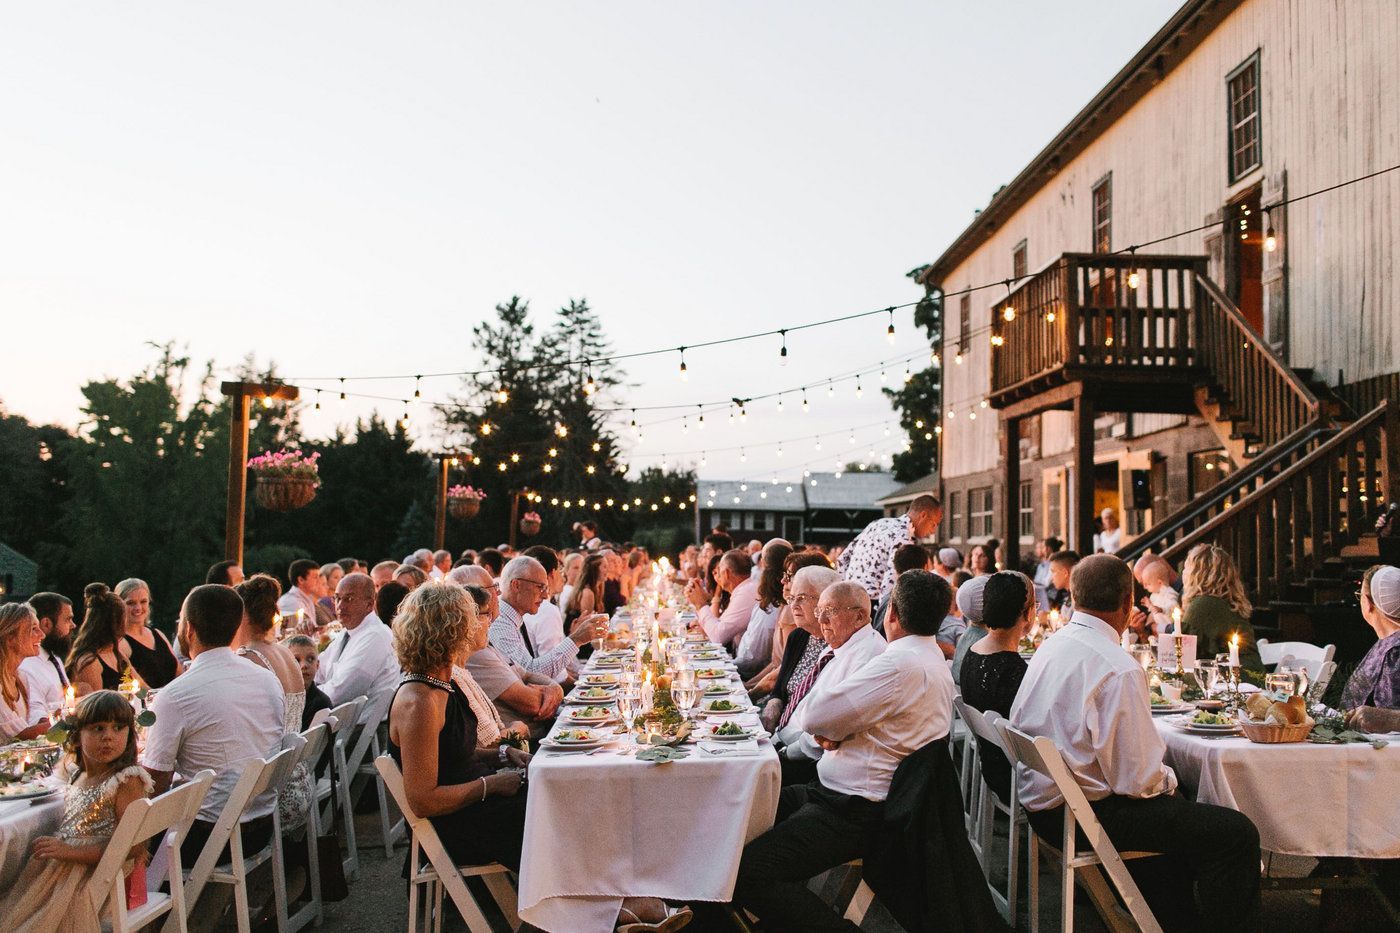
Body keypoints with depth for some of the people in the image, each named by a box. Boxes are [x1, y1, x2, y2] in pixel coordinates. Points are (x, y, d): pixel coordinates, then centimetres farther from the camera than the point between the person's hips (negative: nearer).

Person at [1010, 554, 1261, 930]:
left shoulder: (1050, 646, 4)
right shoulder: (1118, 669, -23)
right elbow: (1137, 780, -23)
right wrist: (1167, 778, 1)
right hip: (1084, 814, -9)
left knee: (1174, 801, 32)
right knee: (1237, 832, -5)